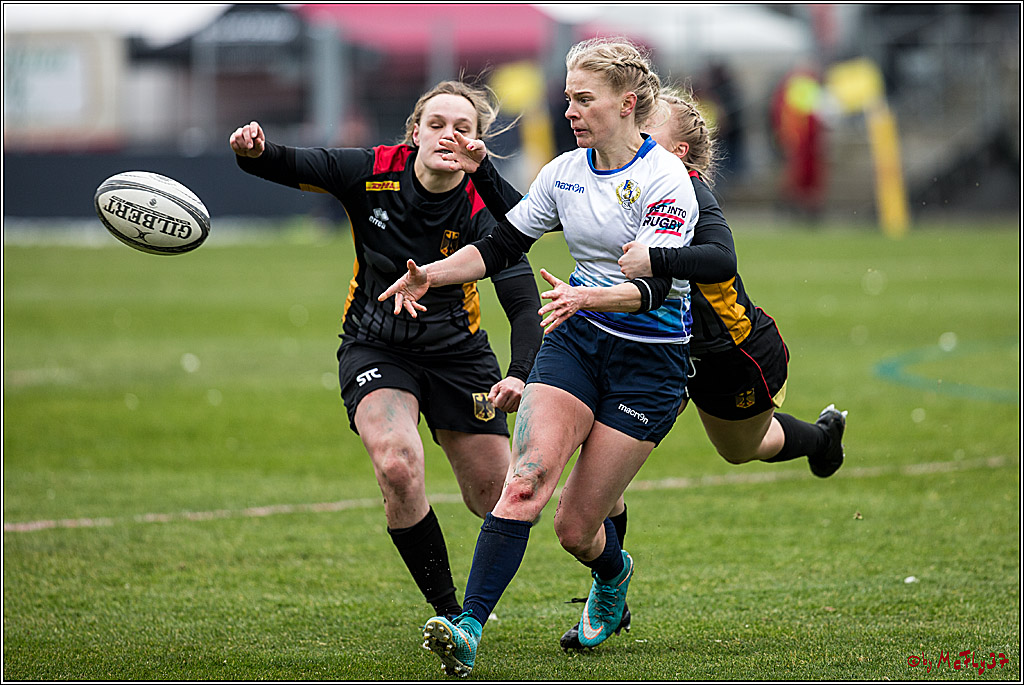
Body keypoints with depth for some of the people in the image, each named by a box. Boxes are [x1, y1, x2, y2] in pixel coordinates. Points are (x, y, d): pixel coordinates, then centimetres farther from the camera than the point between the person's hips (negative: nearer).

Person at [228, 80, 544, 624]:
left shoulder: (482, 211, -19)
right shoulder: (373, 172, -16)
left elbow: (524, 304, -24)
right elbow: (287, 166, -14)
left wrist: (520, 375, -42)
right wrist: (253, 150, -39)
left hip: (457, 352, 0)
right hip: (374, 349, 0)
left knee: (498, 500, 4)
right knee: (397, 466, -27)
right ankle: (447, 612, -12)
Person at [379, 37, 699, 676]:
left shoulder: (664, 179, -15)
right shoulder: (565, 173, 4)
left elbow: (656, 284, -24)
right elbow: (501, 245, 11)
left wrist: (587, 297, -42)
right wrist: (435, 273, -6)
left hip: (650, 363, -5)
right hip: (575, 341, 5)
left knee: (577, 528, -1)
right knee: (525, 481, -18)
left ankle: (613, 573, 35)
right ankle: (469, 625, -25)